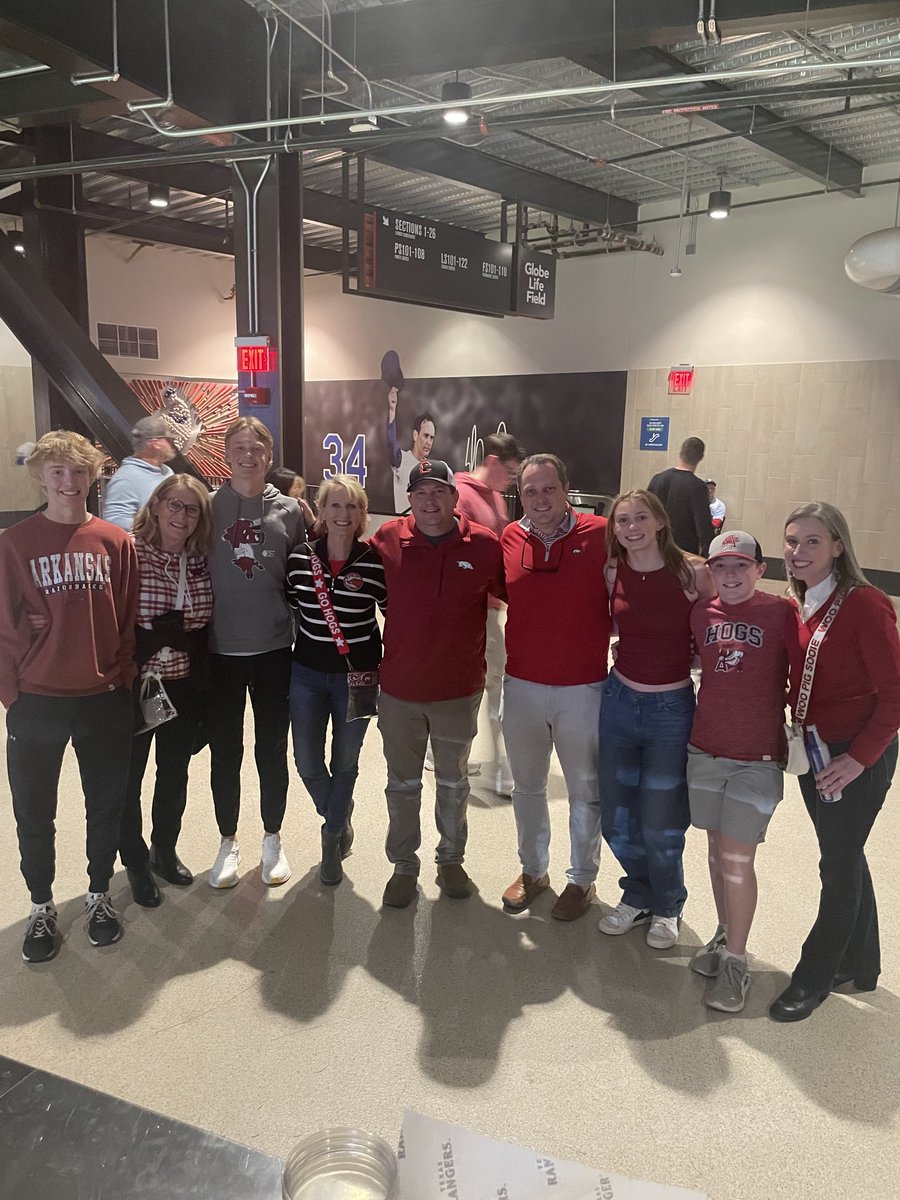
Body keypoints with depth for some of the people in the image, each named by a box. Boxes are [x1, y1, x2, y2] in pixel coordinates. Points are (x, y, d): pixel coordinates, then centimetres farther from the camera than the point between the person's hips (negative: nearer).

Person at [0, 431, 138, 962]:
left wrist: (123, 679, -1)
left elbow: (128, 620, 3)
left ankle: (99, 894, 35)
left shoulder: (117, 542, 0)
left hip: (105, 700, 1)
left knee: (107, 805, 14)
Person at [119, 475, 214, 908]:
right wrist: (179, 626, -19)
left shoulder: (200, 560, 1)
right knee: (128, 777, 11)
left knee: (175, 774, 19)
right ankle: (135, 861, 33)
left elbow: (203, 628, 8)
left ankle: (165, 851, 41)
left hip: (185, 687, 5)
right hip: (135, 686, -4)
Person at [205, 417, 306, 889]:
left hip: (274, 648, 0)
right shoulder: (209, 507, -1)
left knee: (272, 748, 11)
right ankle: (228, 841, 29)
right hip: (221, 649, 0)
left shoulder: (288, 511, 0)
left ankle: (272, 838, 30)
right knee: (224, 749, 11)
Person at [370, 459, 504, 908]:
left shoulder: (484, 545, -10)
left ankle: (451, 859, 39)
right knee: (402, 783, 16)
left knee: (453, 782, 19)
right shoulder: (389, 538, -8)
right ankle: (404, 865, 35)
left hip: (459, 690, 0)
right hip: (399, 689, 1)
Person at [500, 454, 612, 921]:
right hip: (522, 685, 3)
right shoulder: (509, 539, -2)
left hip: (583, 688, -3)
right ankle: (533, 869, 39)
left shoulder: (599, 535, -12)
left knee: (585, 790, 13)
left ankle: (582, 878, 34)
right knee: (527, 785, 19)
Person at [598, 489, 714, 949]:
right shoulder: (612, 574, -2)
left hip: (672, 708, -3)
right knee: (617, 818, 13)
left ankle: (666, 907, 37)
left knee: (659, 824, 9)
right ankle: (638, 894, 41)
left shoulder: (693, 573, -12)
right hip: (619, 700, 4)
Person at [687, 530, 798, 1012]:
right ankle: (725, 933, 35)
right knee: (717, 849, 16)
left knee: (737, 859, -3)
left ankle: (736, 959, 14)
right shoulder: (701, 612, 1)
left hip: (758, 758, -4)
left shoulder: (781, 613, -9)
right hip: (706, 749, 4)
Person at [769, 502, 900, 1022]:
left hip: (858, 756, -7)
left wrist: (858, 758, -19)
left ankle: (814, 978, 26)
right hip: (812, 750, 7)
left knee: (839, 866, 7)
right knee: (845, 859, 21)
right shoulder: (799, 608, 3)